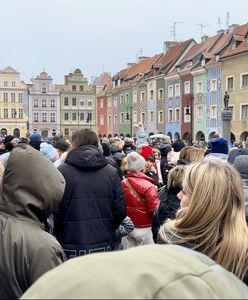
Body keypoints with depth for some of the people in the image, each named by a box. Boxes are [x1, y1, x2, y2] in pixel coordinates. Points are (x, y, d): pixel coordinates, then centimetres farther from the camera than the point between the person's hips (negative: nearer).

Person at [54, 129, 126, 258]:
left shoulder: (61, 171, -9)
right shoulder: (111, 172, -1)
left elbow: (54, 210, -9)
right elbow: (120, 211, -1)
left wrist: (59, 235, 8)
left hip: (70, 248, -2)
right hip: (103, 247, 2)